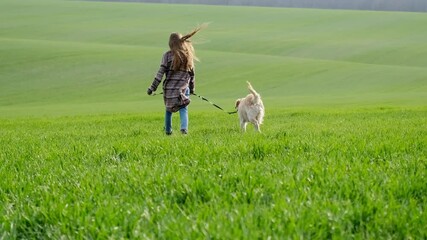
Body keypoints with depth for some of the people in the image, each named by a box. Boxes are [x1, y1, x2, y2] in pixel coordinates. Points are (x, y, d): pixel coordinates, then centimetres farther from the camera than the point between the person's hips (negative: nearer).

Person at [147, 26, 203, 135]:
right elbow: (192, 74, 12)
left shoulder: (167, 55, -3)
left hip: (169, 88, 0)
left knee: (168, 110, 18)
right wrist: (192, 88, 24)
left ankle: (168, 130, 27)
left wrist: (153, 87, -4)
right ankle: (184, 128, -23)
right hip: (183, 88, 1)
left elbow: (161, 73, -7)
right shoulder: (188, 55, 6)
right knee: (183, 110, 1)